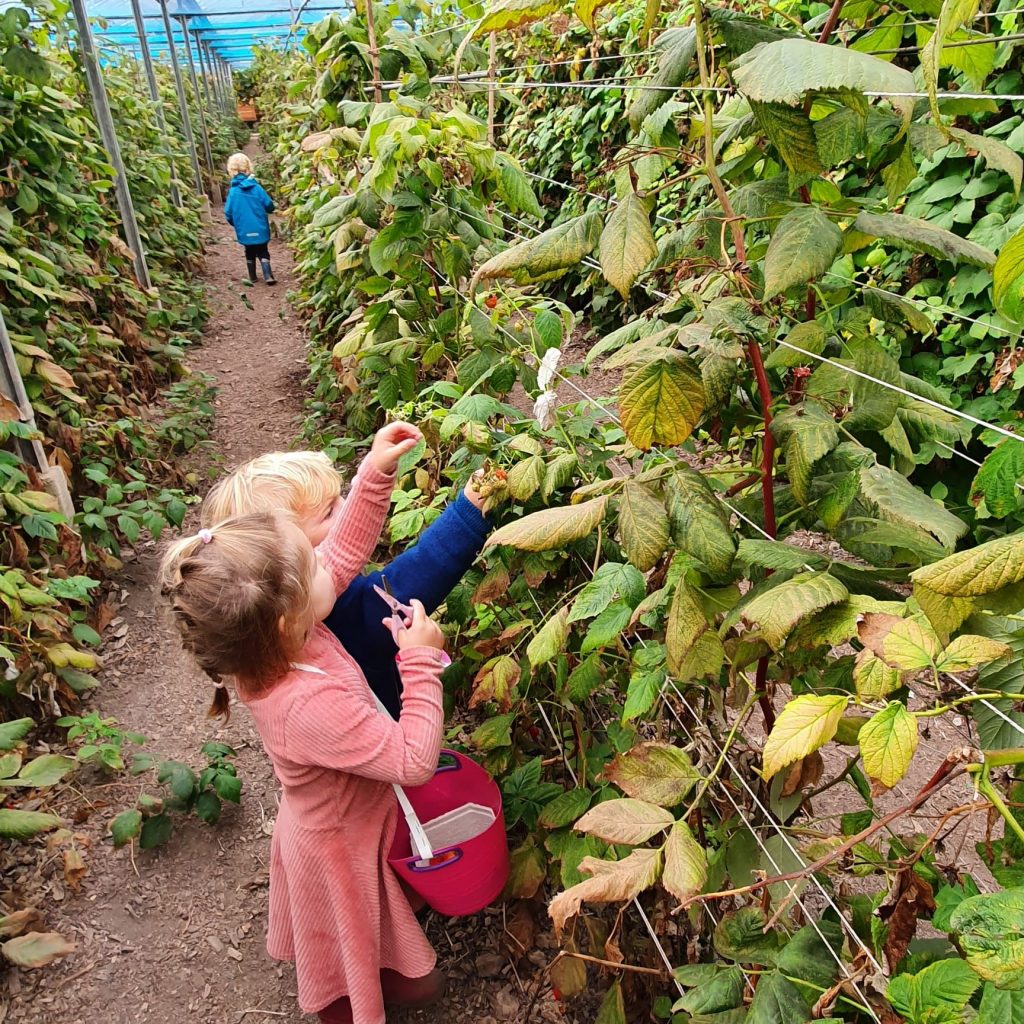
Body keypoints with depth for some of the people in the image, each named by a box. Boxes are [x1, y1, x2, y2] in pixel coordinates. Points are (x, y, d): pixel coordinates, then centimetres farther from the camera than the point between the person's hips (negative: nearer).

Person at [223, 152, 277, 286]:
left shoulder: (233, 191, -7)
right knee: (263, 252, 9)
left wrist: (236, 224, 14)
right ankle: (268, 276, -5)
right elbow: (269, 206, -6)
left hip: (245, 231, 1)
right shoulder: (256, 187, -9)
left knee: (250, 253, 17)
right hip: (260, 228, -1)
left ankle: (253, 277, 24)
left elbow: (228, 213, -5)